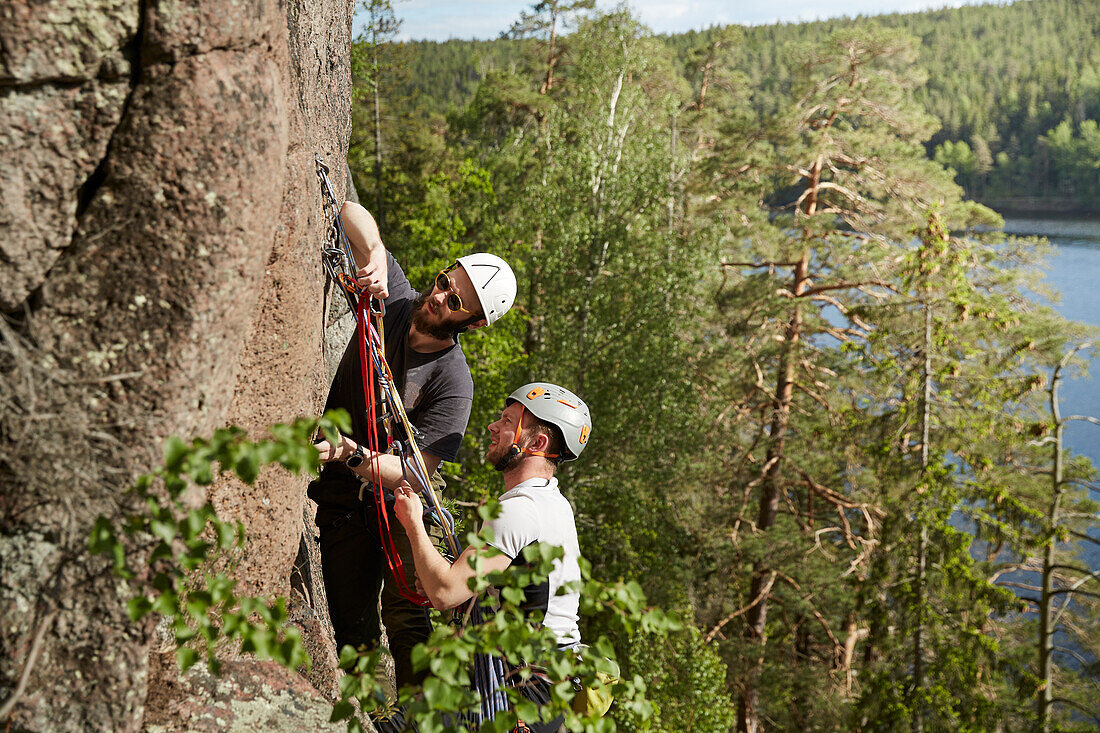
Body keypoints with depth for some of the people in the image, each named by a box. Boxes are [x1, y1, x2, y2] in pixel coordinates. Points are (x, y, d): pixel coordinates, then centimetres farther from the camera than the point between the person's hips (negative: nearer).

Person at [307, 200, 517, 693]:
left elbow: (415, 473, -23)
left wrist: (353, 455, -39)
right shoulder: (393, 298, -7)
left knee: (405, 619, -15)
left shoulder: (453, 384, -18)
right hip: (339, 501, 3)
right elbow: (351, 212, -7)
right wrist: (375, 255, -28)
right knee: (352, 626, 2)